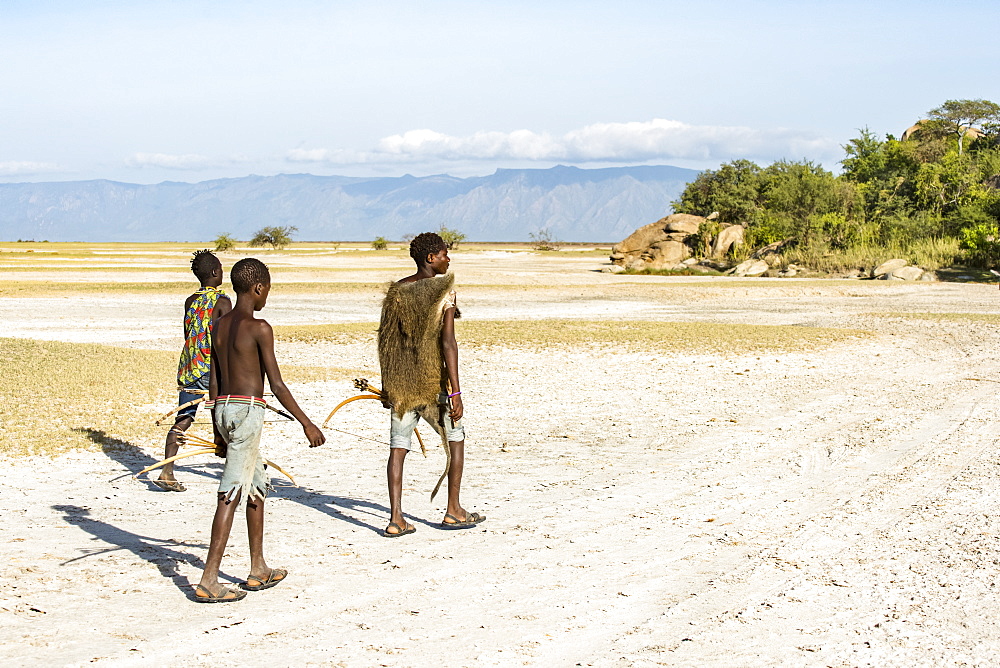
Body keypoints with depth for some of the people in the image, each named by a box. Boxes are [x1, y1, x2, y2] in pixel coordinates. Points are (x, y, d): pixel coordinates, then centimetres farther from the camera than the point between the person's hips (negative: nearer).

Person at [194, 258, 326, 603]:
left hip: (223, 409, 8)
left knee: (258, 485, 20)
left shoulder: (220, 326, 11)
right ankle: (208, 581, -7)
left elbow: (214, 383, 14)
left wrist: (219, 432, 22)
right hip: (247, 409, -8)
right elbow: (277, 385, -12)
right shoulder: (259, 328, -11)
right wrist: (306, 423, -6)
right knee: (231, 494, -6)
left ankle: (259, 570, 28)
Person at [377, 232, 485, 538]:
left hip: (401, 383, 4)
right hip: (433, 380, -4)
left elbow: (386, 340, 9)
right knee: (455, 438, 16)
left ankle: (396, 519, 0)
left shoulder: (396, 291, 6)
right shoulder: (444, 292, -11)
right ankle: (453, 511, 20)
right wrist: (455, 392, -17)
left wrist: (386, 385, 19)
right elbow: (448, 342, -18)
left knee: (398, 447, 6)